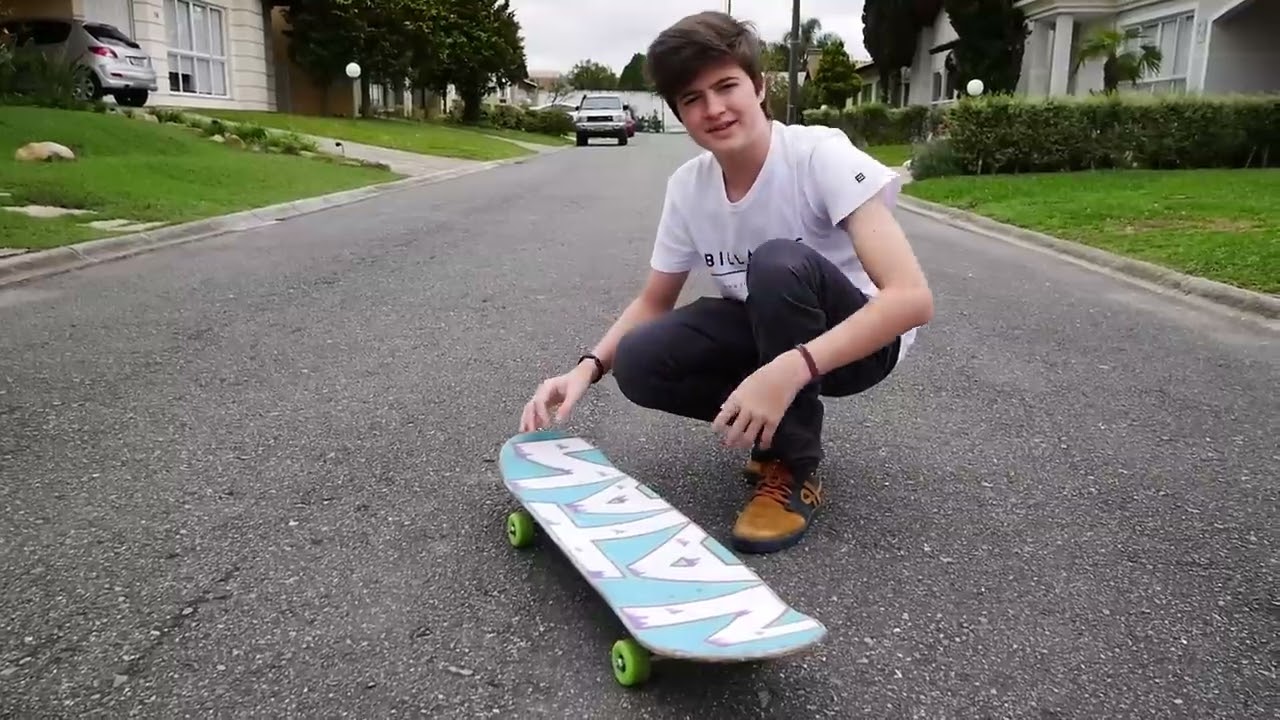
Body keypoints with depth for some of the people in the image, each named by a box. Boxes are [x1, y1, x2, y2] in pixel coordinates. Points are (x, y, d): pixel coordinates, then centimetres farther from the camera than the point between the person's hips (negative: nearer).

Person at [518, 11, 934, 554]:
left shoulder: (820, 155, -24)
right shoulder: (687, 186, -8)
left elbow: (913, 298, -32)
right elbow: (653, 303, 4)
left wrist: (789, 370, -44)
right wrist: (587, 368, -16)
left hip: (857, 340, -4)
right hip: (768, 333, 4)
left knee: (779, 263, -35)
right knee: (638, 363, -21)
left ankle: (794, 469, -16)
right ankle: (777, 425, 4)